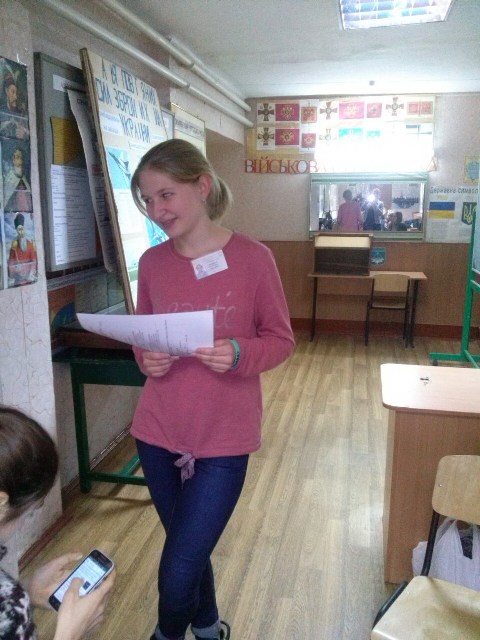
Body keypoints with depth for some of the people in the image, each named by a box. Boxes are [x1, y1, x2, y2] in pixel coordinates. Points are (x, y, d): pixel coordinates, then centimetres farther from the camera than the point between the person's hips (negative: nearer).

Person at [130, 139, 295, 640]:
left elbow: (281, 340, -4)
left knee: (178, 571, 1)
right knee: (189, 551, 21)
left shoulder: (253, 257, -10)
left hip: (223, 437, -3)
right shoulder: (151, 262, 0)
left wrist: (239, 354, -23)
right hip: (158, 431, 4)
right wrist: (147, 358, -11)